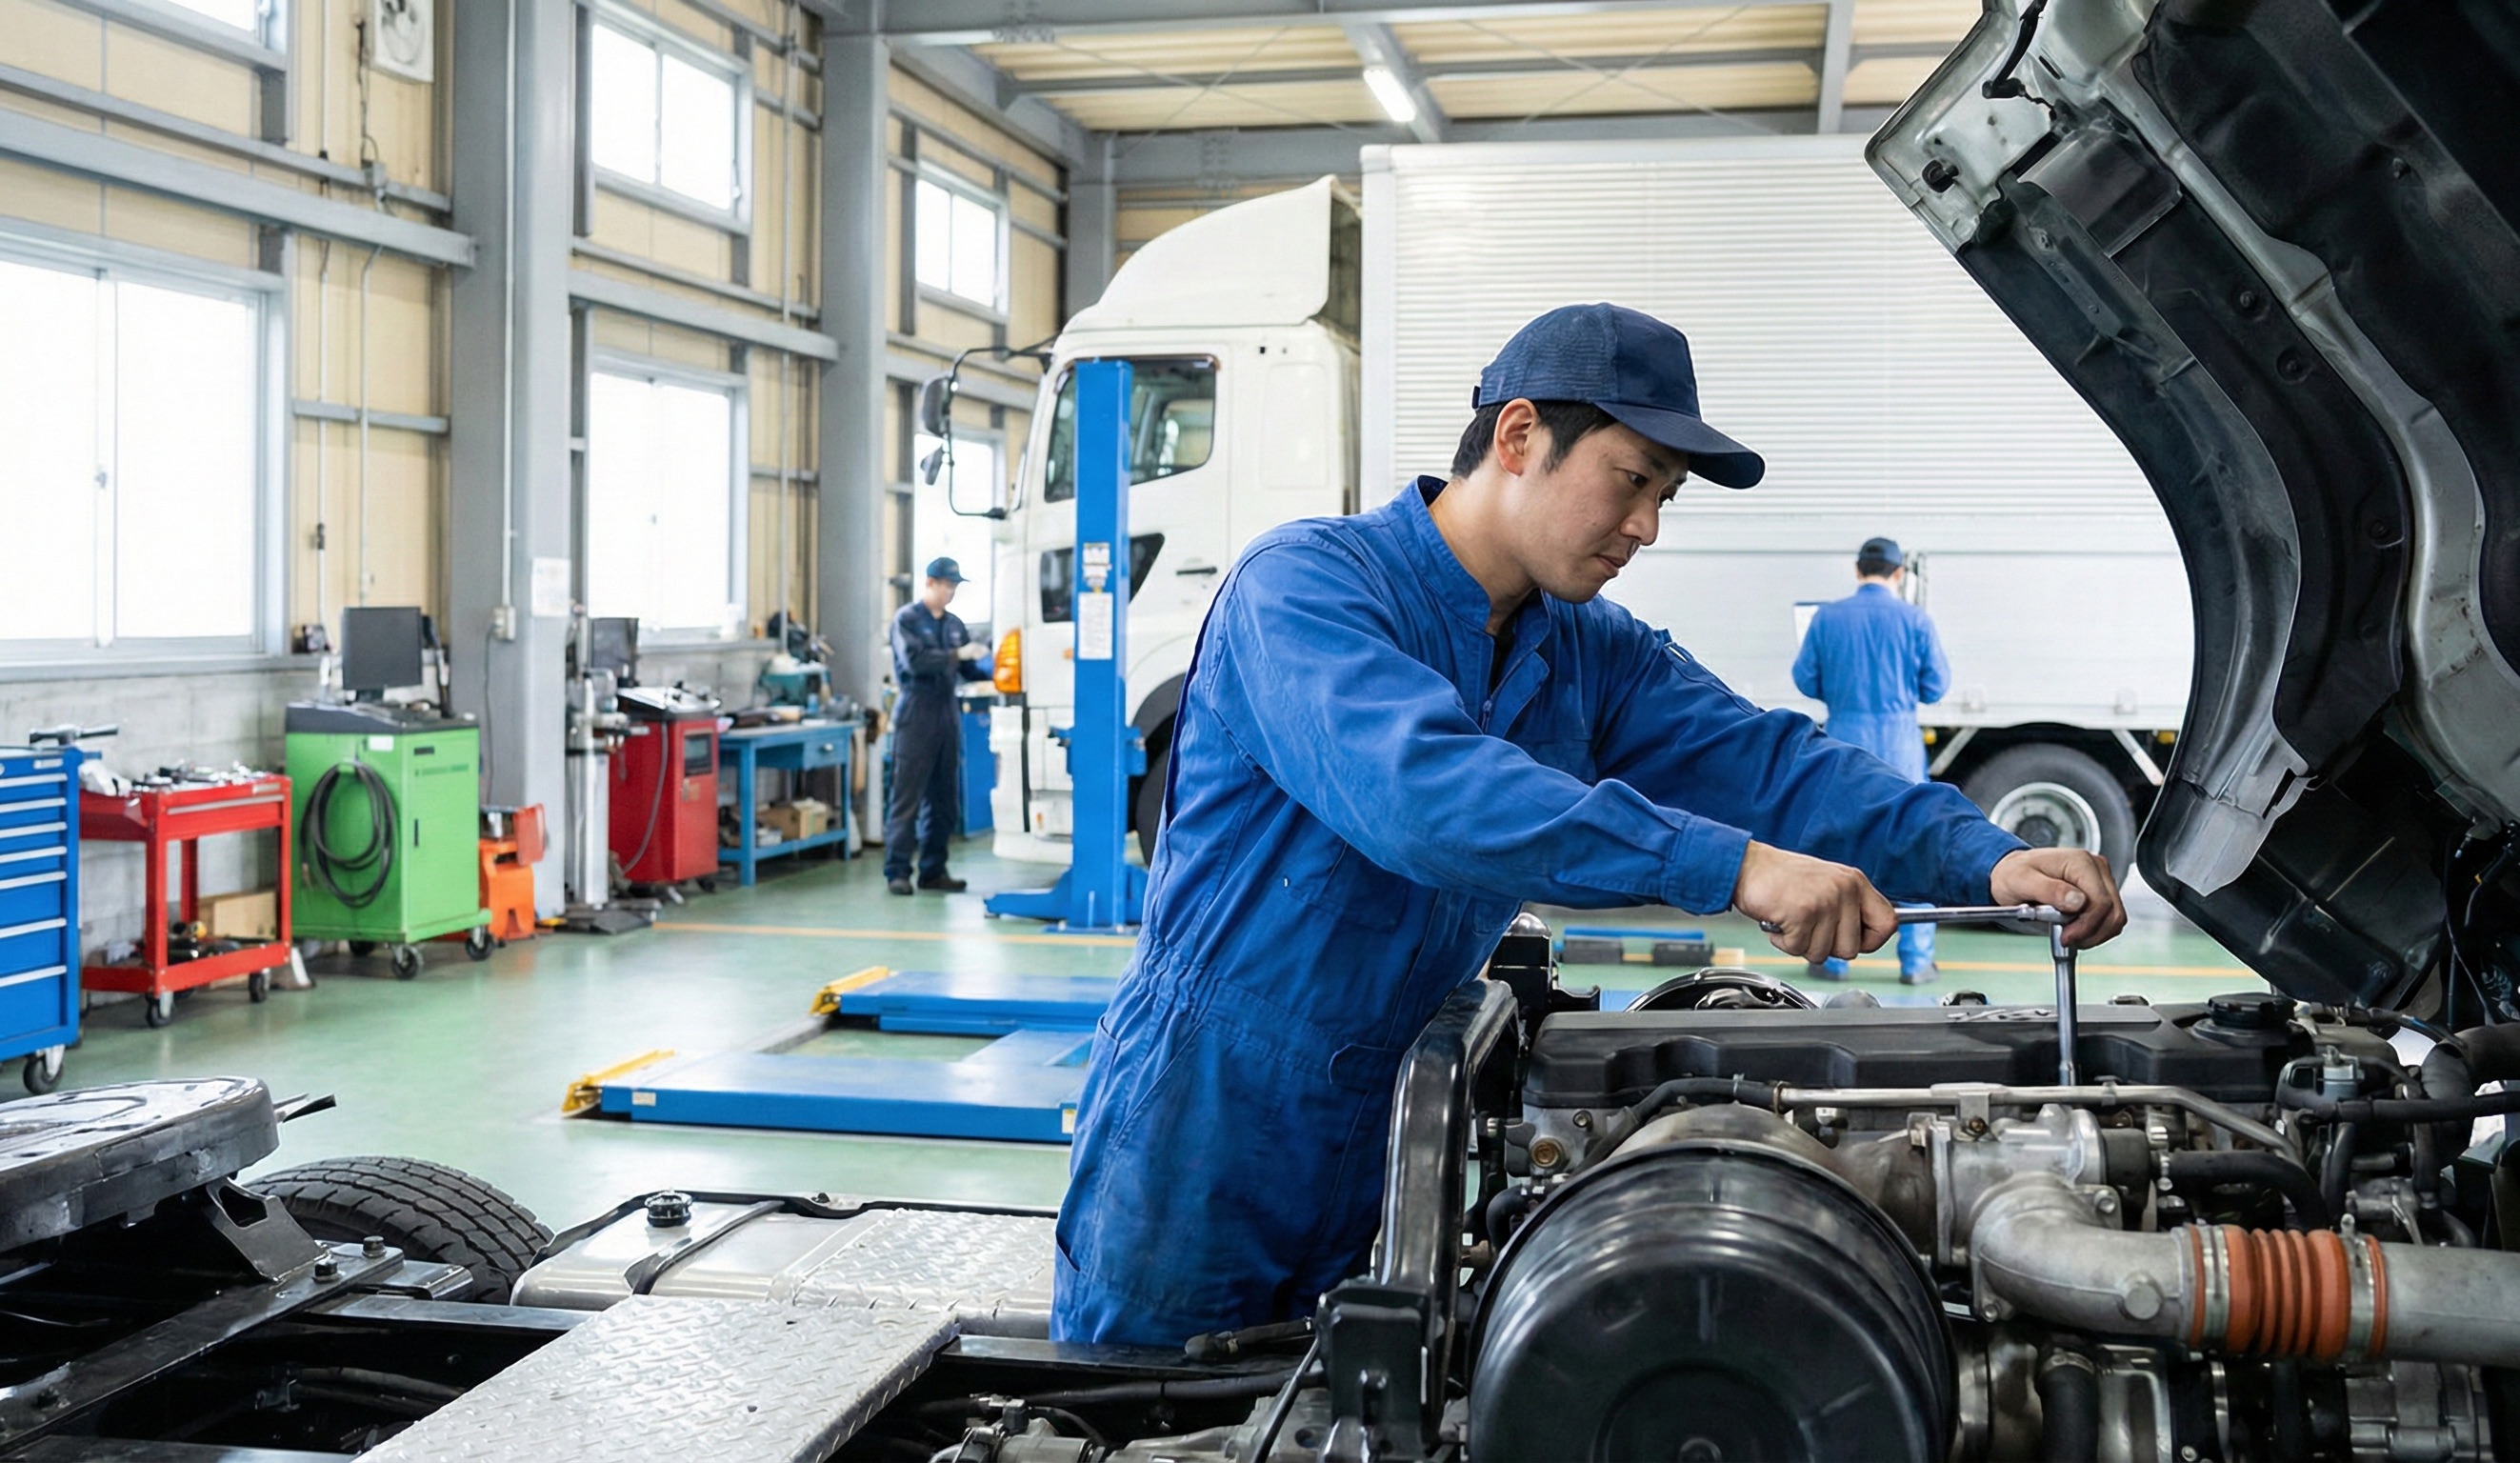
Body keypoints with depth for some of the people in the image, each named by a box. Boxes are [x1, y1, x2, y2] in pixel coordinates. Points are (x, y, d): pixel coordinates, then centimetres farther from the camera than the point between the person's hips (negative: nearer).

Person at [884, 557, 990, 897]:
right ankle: (897, 871, -3)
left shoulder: (953, 624, 15)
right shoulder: (906, 619, -3)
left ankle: (933, 870, 14)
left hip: (948, 714, 6)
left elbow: (968, 669, 16)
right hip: (916, 713, -6)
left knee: (944, 799, 7)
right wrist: (958, 654, -21)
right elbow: (914, 661, -17)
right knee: (907, 797, -6)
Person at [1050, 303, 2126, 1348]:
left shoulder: (1593, 656, 7)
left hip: (1379, 1150, 6)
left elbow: (1767, 762, -3)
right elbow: (1420, 789, -35)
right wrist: (1732, 865, -41)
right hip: (1200, 1147, -6)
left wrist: (1985, 859, -20)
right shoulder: (1303, 585, -18)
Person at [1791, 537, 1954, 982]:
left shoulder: (1827, 618, -1)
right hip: (1900, 742, -1)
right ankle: (1915, 960, 8)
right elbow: (1936, 687, 0)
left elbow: (1805, 679, 3)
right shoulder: (1915, 620, -3)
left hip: (1845, 740, 1)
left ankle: (1832, 958, 12)